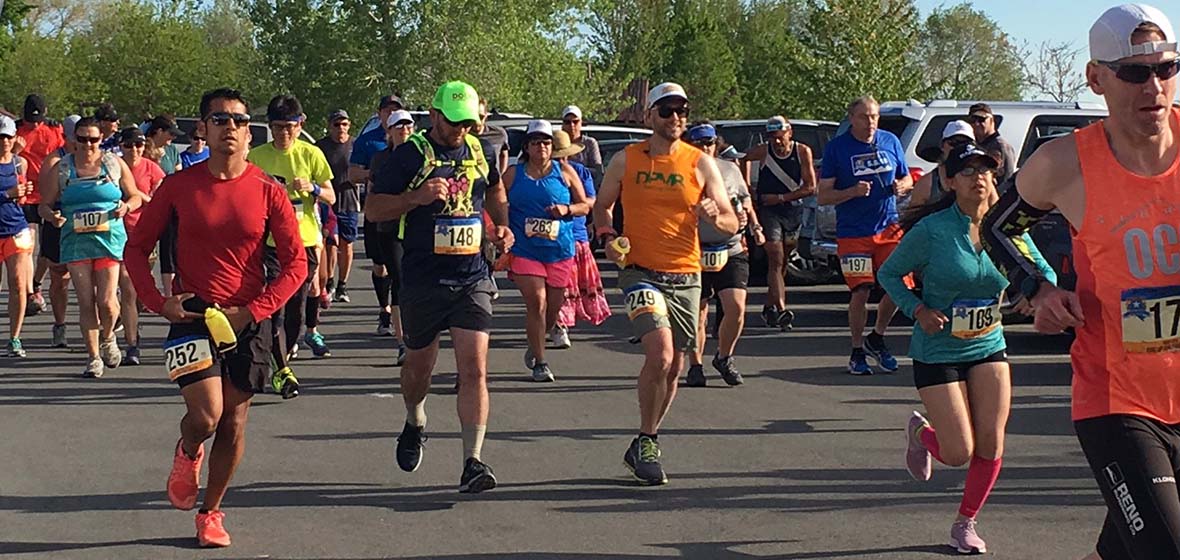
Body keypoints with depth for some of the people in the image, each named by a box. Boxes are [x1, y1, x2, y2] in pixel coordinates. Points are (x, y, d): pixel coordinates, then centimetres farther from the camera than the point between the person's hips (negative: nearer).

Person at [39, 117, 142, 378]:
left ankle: (108, 339, 22)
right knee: (85, 302, -2)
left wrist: (126, 207, -8)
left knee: (106, 300, -9)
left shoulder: (114, 163, 7)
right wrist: (52, 216, -11)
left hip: (109, 237, -1)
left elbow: (135, 196, 15)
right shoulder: (61, 168, 8)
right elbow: (44, 205, 11)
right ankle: (93, 357, 9)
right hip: (76, 240, 1)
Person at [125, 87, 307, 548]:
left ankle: (211, 512, 25)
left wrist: (253, 310, -12)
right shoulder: (179, 186, -2)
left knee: (234, 423, 6)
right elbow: (137, 247, 6)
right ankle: (187, 455, 21)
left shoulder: (268, 192, -2)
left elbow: (295, 262, -1)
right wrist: (157, 302, -8)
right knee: (206, 416, -16)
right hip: (192, 316, -1)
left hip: (248, 321, 1)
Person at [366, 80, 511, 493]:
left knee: (474, 370, -10)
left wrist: (502, 226, 14)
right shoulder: (410, 155, -5)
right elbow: (374, 209, -5)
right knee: (419, 366, 14)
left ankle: (472, 462, -12)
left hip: (472, 278, 2)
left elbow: (494, 189, 31)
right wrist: (416, 197, -21)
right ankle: (414, 424, 46)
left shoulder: (479, 151, 9)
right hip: (423, 279, -2)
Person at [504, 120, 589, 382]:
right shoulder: (513, 175, 6)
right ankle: (540, 363, -5)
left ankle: (535, 347, 35)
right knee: (536, 303, -13)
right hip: (525, 250, -2)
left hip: (560, 251, 2)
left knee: (554, 307, 7)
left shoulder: (565, 172, 7)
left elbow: (585, 206, 11)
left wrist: (566, 209, -8)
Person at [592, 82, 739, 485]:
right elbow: (602, 206, 15)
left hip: (686, 277, 3)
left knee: (674, 367, 9)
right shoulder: (626, 160, 3)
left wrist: (715, 217, -19)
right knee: (660, 355, -21)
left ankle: (645, 445, 27)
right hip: (640, 272, -3)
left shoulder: (700, 164, 3)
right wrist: (607, 236, -5)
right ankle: (645, 443, -6)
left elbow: (732, 224, 4)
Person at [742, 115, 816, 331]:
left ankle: (769, 307, 28)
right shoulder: (763, 152, -7)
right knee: (776, 261, -14)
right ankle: (781, 309, -24)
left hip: (793, 210, 2)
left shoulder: (803, 152, -6)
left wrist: (781, 197, -14)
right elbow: (744, 160, 15)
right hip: (768, 210, -2)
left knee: (782, 263, 13)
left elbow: (810, 187, -7)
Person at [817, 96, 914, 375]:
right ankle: (857, 352, 10)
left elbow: (907, 179, 19)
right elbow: (822, 196, -4)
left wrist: (902, 186, -6)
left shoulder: (890, 142, 7)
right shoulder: (836, 148, -3)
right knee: (860, 292, -5)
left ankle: (877, 338, 20)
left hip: (889, 228, 3)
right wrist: (853, 192, -21)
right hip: (853, 233, -3)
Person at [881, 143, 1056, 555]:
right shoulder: (932, 230, -14)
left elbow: (1044, 271, 10)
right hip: (937, 352, -4)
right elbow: (889, 273, -3)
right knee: (959, 453, -5)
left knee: (991, 446, -1)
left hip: (988, 348, 4)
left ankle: (966, 523, 22)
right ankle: (921, 432, 31)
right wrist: (917, 309, -18)